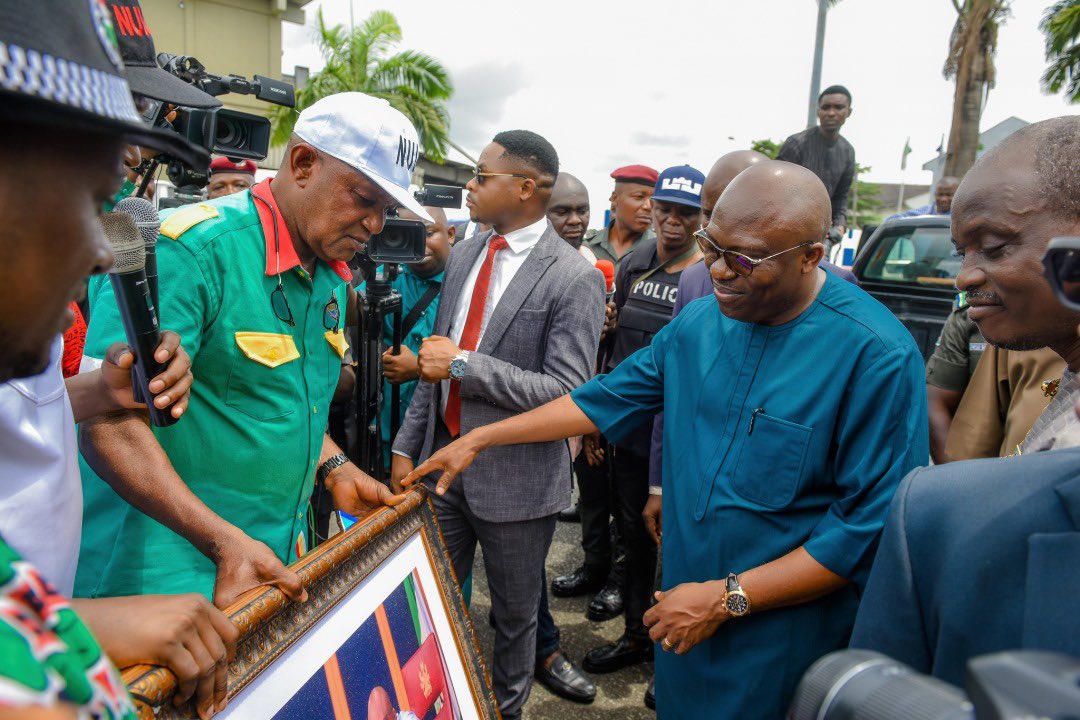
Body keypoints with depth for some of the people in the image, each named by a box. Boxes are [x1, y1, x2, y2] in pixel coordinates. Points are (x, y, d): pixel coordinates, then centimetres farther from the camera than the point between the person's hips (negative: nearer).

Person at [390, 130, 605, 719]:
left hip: (513, 476, -5)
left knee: (514, 616, 16)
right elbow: (439, 361, 11)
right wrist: (406, 446, 10)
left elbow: (566, 393, -20)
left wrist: (465, 363, -21)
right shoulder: (464, 254, 6)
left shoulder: (574, 278, -15)